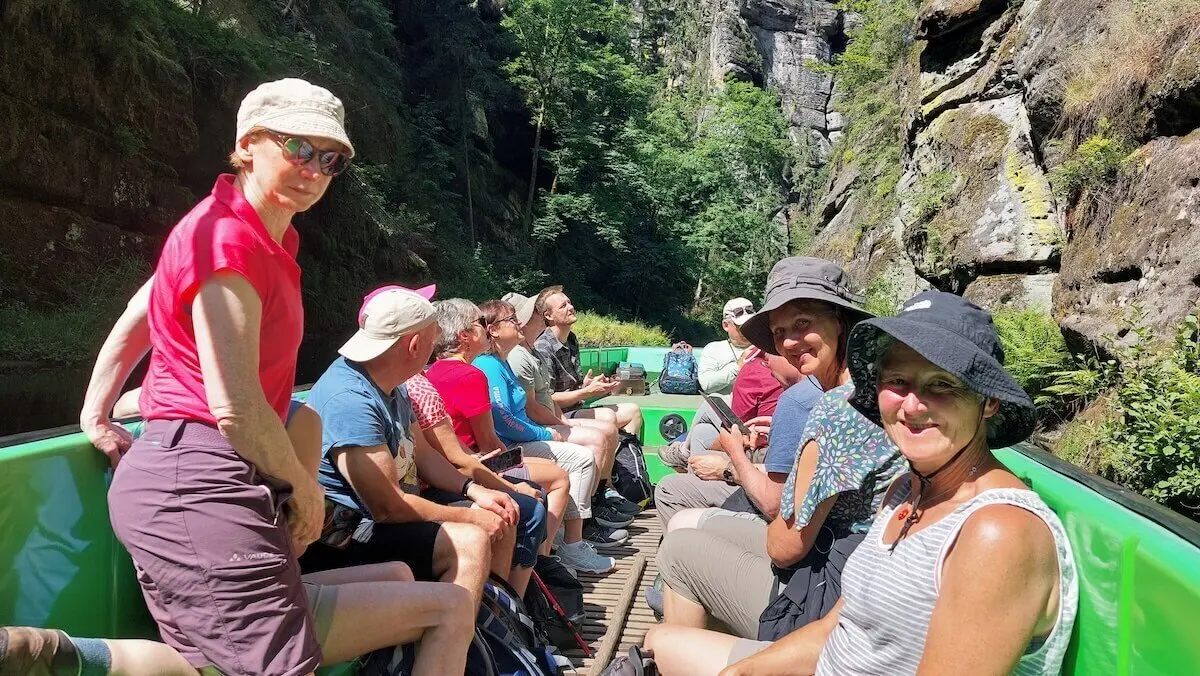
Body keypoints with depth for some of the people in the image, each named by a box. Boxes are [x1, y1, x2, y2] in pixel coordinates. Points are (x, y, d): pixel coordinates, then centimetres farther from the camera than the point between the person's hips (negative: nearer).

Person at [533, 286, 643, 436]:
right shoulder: (543, 348, -17)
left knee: (633, 410, 5)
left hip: (577, 409, 10)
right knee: (607, 416, -30)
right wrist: (589, 391, -17)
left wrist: (586, 384, 0)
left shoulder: (572, 340, 13)